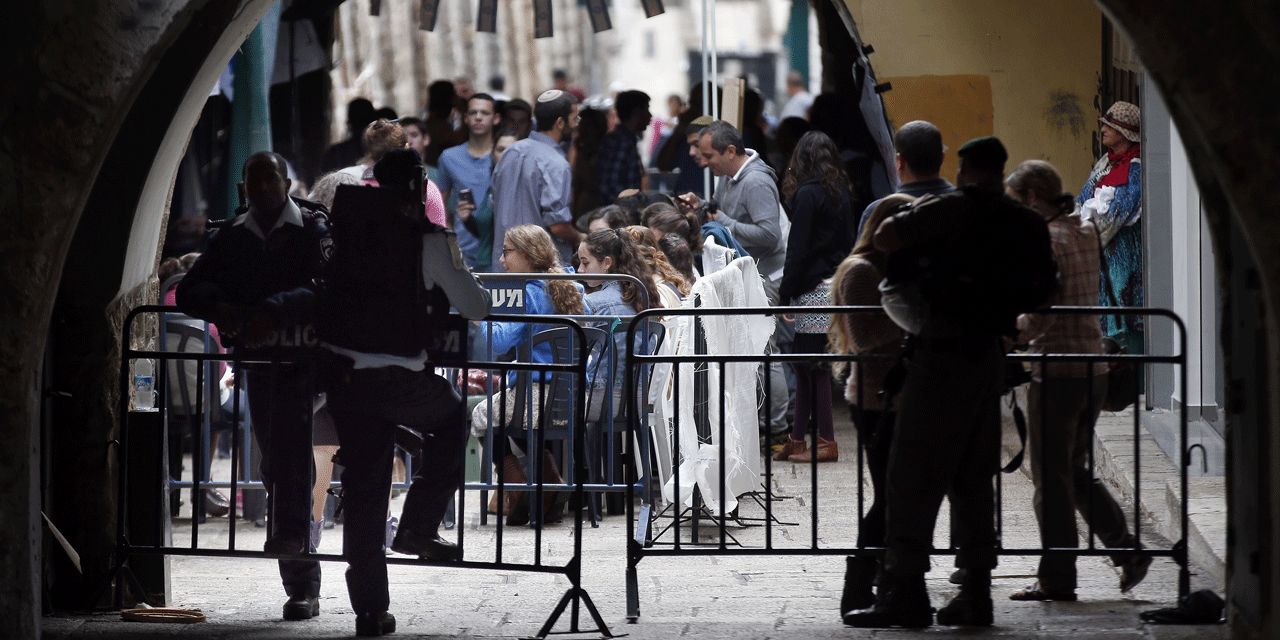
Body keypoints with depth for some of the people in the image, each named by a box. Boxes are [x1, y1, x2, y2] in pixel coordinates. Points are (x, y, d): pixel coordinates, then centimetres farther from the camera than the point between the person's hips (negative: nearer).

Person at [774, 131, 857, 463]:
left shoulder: (807, 194, -10)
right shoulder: (841, 192, 13)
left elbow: (798, 249, -13)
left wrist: (786, 291, -9)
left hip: (816, 287, -8)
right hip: (840, 283, 8)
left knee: (813, 364, -4)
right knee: (806, 363, 13)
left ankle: (826, 442, -4)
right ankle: (797, 441, 16)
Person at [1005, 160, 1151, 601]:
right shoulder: (1084, 233, 11)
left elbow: (1037, 320, -20)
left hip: (1057, 372, -8)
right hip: (1093, 368, 8)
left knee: (1051, 478, 1)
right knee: (1075, 472, 18)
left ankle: (1057, 580, 6)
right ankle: (1128, 551, 10)